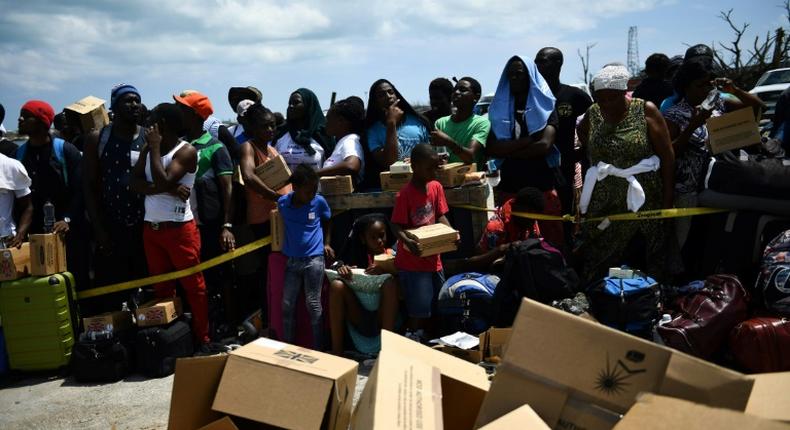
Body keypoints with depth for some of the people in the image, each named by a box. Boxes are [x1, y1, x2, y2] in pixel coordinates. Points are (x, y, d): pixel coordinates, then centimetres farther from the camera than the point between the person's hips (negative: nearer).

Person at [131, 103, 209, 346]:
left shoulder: (186, 151, -9)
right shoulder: (148, 149, 10)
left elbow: (162, 182, -21)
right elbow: (135, 183, -1)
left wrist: (156, 147, -12)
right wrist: (169, 189, -15)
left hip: (179, 228, -7)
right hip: (151, 228, 7)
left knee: (193, 285, 0)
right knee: (161, 287, 13)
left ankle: (202, 338, 9)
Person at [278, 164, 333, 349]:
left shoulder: (319, 202, -7)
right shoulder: (282, 203, -5)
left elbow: (327, 221, 13)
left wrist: (326, 243, 8)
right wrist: (285, 245, 9)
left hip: (314, 259, -2)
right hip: (292, 260, 2)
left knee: (313, 304, 1)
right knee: (287, 305, 7)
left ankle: (318, 347, 10)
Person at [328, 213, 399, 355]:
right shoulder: (356, 254, 8)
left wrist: (387, 270, -29)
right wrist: (341, 269, -18)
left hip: (383, 317, -2)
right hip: (359, 317, 2)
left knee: (391, 282, -27)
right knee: (337, 284, -20)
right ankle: (337, 349, -21)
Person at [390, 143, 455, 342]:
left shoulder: (436, 187, 1)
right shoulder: (404, 195, -18)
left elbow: (440, 216, 7)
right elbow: (396, 226, -17)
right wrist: (408, 242, -36)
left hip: (433, 258, 7)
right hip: (412, 261, -7)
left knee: (438, 303, 17)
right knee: (418, 309, -3)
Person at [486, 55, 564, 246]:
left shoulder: (545, 106, 4)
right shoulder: (499, 109, 10)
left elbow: (544, 145, -12)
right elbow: (490, 149, -4)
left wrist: (508, 151, -5)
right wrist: (528, 140, -10)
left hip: (543, 187, -2)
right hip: (509, 188, 2)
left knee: (550, 241, 1)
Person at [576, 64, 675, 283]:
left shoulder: (646, 111, -6)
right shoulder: (592, 114, 4)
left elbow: (667, 156, -4)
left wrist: (668, 198, -6)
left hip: (643, 201, -3)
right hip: (602, 203, 3)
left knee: (642, 266, 4)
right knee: (597, 266, 4)